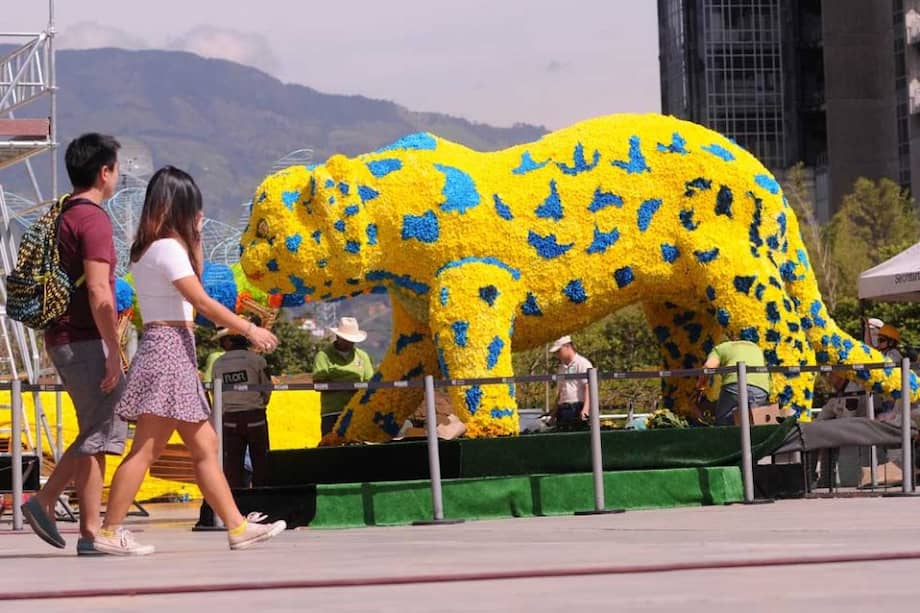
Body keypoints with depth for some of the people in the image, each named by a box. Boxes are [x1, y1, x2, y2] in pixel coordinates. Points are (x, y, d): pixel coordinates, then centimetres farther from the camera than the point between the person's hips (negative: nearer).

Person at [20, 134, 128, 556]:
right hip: (86, 340, -9)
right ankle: (92, 533, -3)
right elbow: (98, 292, -21)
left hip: (63, 338, 9)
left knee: (100, 431, 16)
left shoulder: (62, 217, 16)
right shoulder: (92, 219, -14)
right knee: (100, 433, -5)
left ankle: (44, 503, 12)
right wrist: (113, 351, -19)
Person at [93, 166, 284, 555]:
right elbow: (203, 303, -16)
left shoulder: (148, 248, 15)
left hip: (173, 354, 10)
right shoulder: (167, 248, -12)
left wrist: (195, 239, 17)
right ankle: (110, 532, -9)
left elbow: (192, 286, 26)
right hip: (169, 348, -10)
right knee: (146, 448, -10)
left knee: (205, 446, 10)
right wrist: (250, 330, -10)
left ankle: (237, 527, 12)